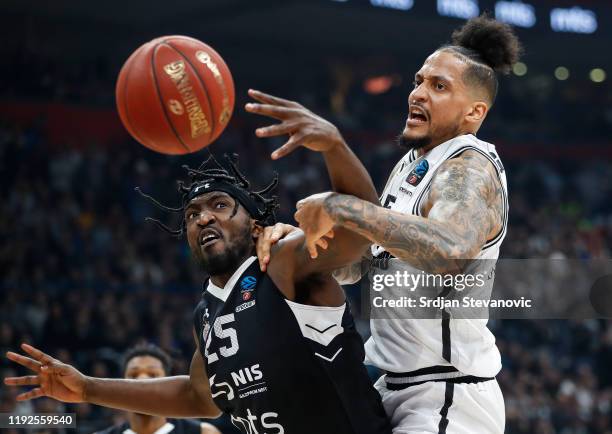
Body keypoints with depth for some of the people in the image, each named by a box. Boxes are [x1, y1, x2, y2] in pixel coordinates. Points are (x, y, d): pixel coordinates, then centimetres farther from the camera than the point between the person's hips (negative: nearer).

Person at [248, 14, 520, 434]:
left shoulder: (471, 169, -18)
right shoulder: (409, 166, 13)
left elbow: (450, 250, -41)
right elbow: (353, 265, 19)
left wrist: (338, 206, -37)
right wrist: (300, 236, -2)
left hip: (449, 397, -10)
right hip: (393, 385, 10)